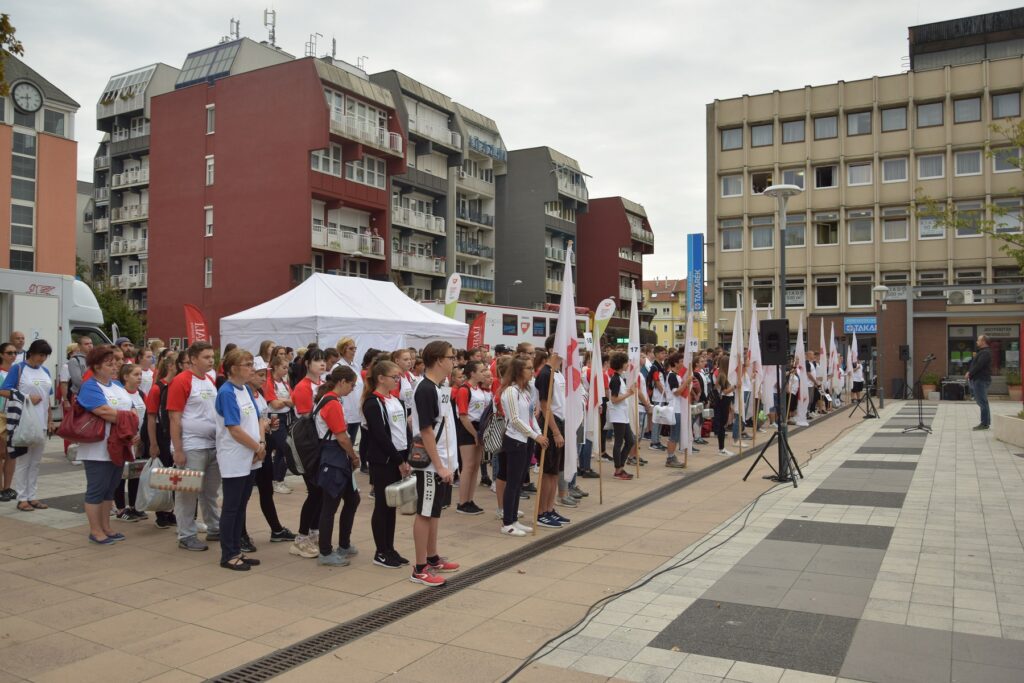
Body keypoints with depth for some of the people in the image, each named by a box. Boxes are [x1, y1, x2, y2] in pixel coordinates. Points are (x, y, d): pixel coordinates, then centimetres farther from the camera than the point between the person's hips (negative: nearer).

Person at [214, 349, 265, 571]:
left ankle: (237, 550, 23)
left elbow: (258, 418, 12)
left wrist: (262, 443, -4)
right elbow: (234, 430, -19)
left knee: (241, 506, 14)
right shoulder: (226, 393, -16)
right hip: (234, 460, -8)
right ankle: (228, 555, 11)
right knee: (231, 508, 1)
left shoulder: (247, 389, 8)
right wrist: (258, 448, -11)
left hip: (249, 459, 8)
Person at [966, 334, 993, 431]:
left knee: (982, 402, -7)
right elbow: (974, 363, 19)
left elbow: (978, 365, -22)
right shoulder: (981, 352, 19)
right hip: (978, 379, 11)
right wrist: (969, 372, 5)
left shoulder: (985, 353, -14)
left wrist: (970, 373, -12)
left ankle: (985, 423, -5)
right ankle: (986, 421, 19)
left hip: (981, 380, -11)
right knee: (982, 401, 14)